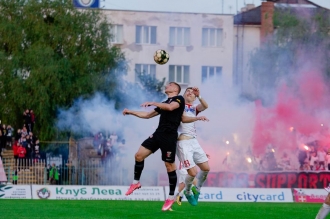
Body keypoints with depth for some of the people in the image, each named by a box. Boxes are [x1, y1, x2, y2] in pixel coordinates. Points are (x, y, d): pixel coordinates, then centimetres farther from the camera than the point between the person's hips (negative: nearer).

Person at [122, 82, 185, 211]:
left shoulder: (179, 99, 2)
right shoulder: (164, 104, 26)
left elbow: (171, 107, -20)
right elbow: (148, 115, 30)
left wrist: (153, 103, -19)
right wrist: (131, 112, 26)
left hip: (169, 136, -8)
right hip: (158, 134, 8)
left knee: (170, 166, -5)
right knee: (139, 155, -3)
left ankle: (171, 197, 4)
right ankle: (136, 183, 14)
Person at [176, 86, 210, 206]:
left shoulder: (194, 107, 15)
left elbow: (205, 106, -7)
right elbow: (184, 119, -19)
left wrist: (199, 96, -26)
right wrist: (198, 118, -36)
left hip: (194, 141, 6)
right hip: (183, 142, -6)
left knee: (206, 168, 0)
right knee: (193, 173, -12)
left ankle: (197, 190, 23)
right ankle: (188, 192, 16)